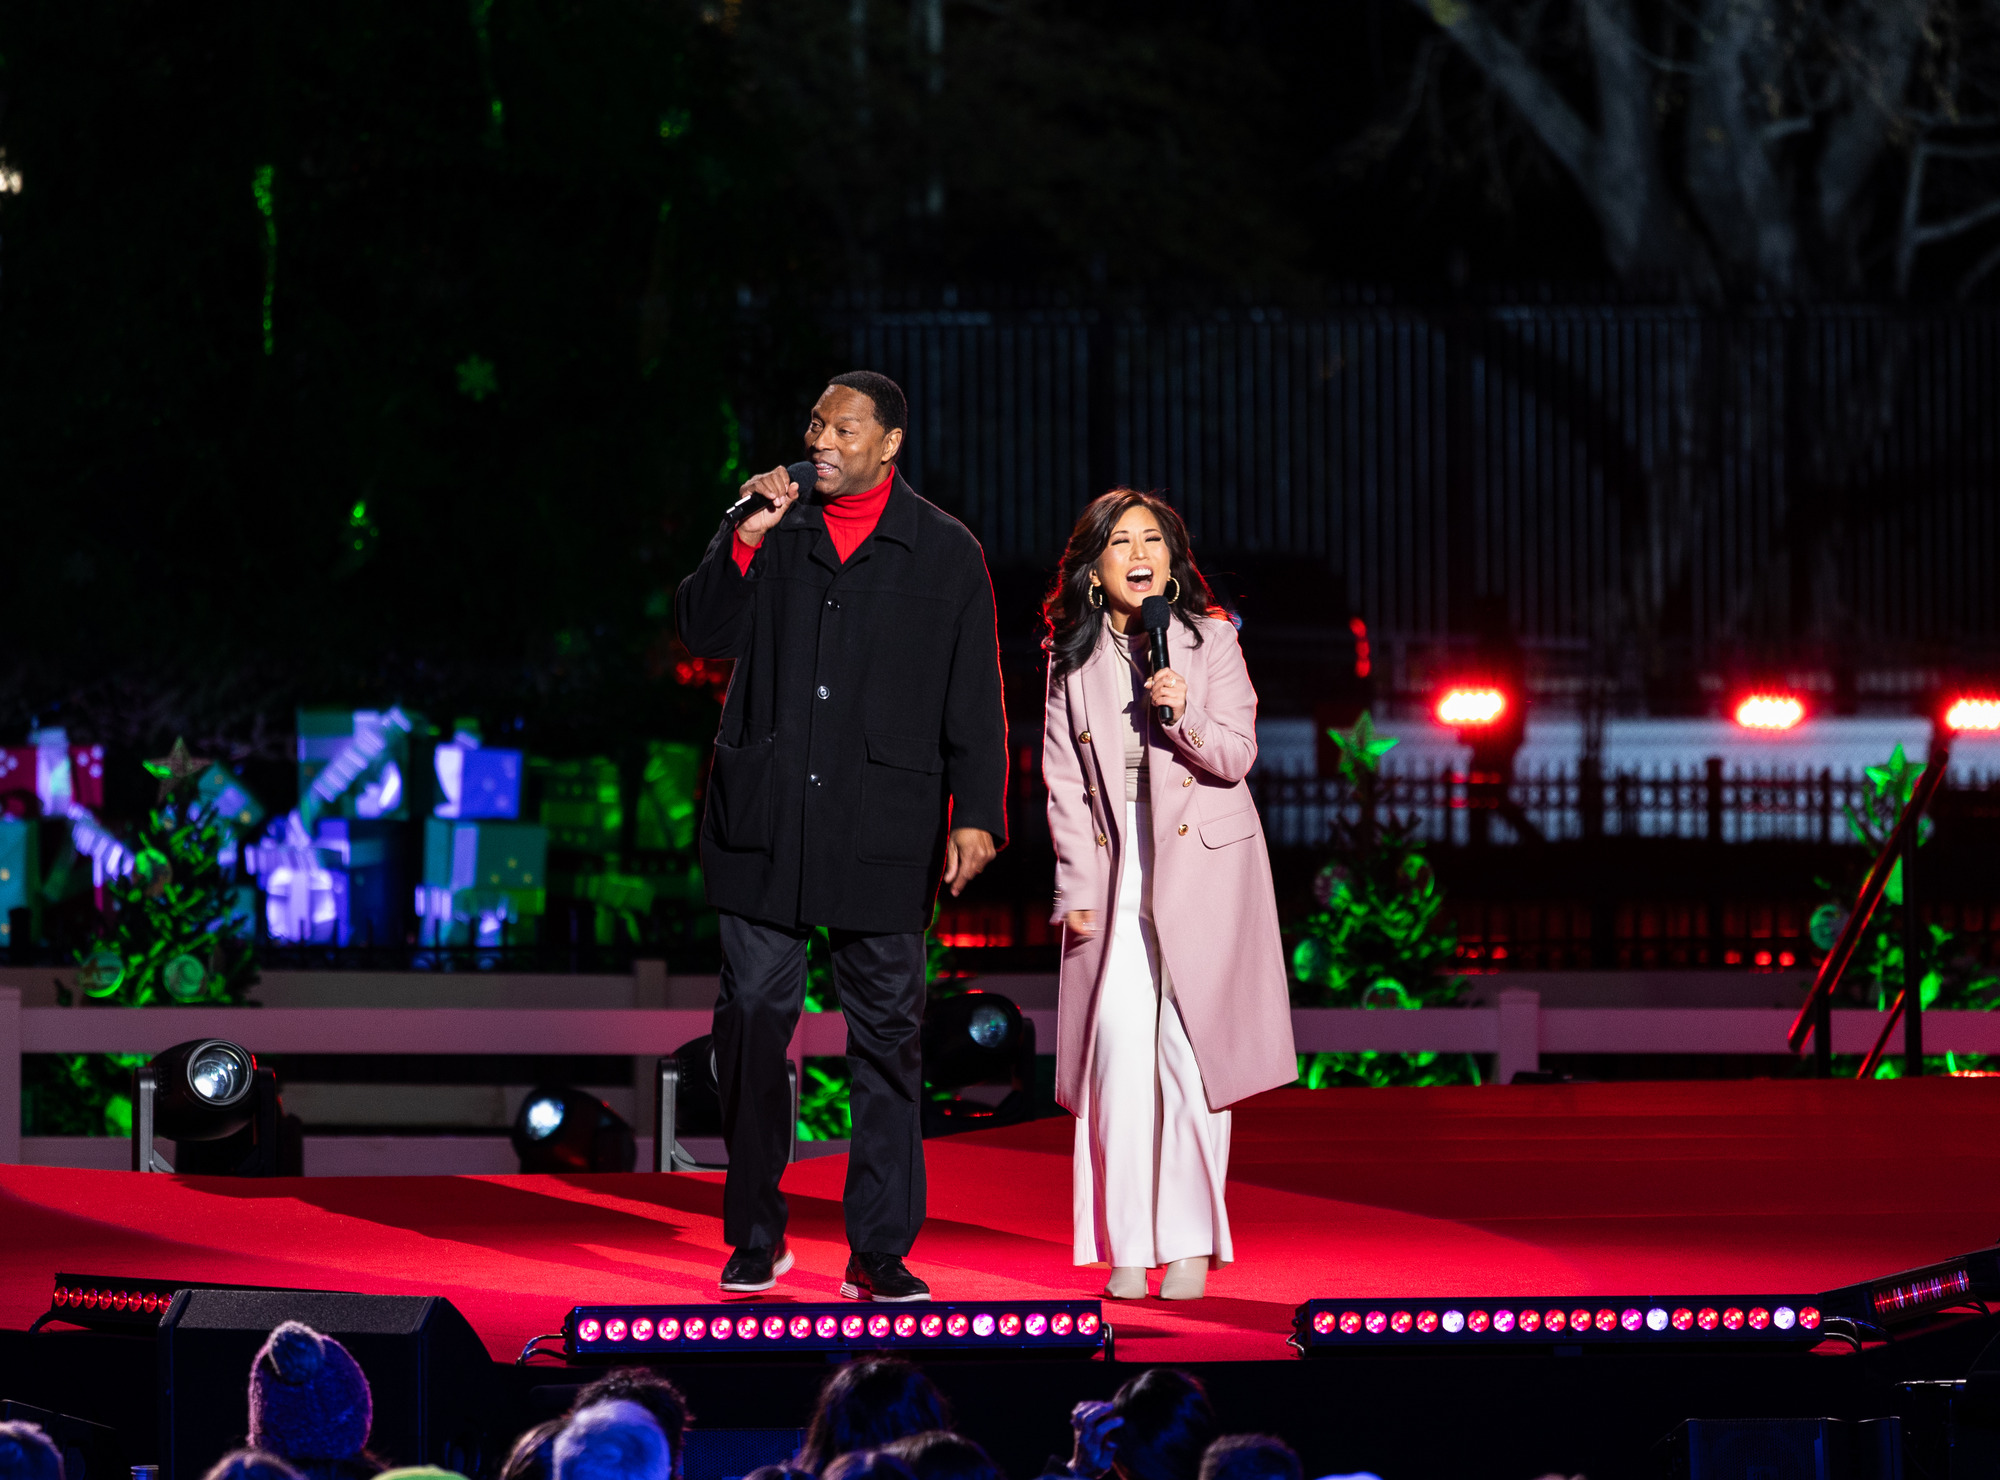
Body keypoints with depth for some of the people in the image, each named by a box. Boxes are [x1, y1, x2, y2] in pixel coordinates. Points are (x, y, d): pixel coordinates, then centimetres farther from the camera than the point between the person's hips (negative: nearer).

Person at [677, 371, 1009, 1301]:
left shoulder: (944, 553, 5)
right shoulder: (773, 532, 9)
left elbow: (974, 699, 4)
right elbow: (701, 633, 2)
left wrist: (977, 814, -5)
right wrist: (746, 541, -10)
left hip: (882, 830, -1)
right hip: (764, 822, 1)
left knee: (886, 1033, 0)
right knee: (753, 1015, 0)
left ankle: (879, 1251, 6)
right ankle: (755, 1238, 12)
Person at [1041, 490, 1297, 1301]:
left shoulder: (1210, 640, 0)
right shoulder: (1072, 659, 6)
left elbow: (1235, 756, -2)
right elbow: (1066, 784, 7)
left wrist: (1183, 714, -21)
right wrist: (1077, 889, 0)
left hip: (1202, 866, -1)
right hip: (1113, 869, 1)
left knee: (1189, 1049, -6)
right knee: (1119, 1041, -9)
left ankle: (1191, 1240, 3)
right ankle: (1126, 1245, -3)